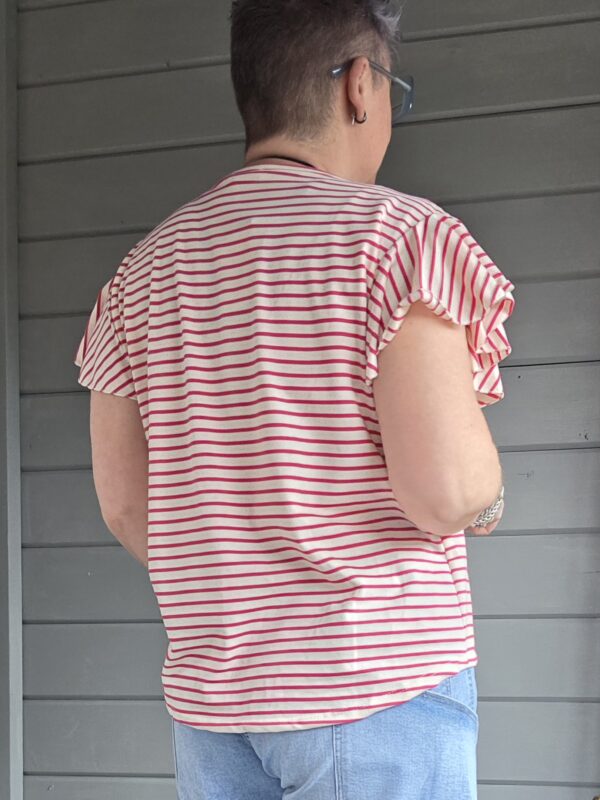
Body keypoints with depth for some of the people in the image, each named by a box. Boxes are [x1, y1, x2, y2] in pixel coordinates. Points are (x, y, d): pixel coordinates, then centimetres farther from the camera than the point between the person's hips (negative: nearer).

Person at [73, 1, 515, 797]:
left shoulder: (142, 270, 6)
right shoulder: (398, 232, -11)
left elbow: (123, 505, 7)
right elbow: (444, 490, -20)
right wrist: (487, 502, 2)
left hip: (210, 697, 6)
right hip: (381, 686, -5)